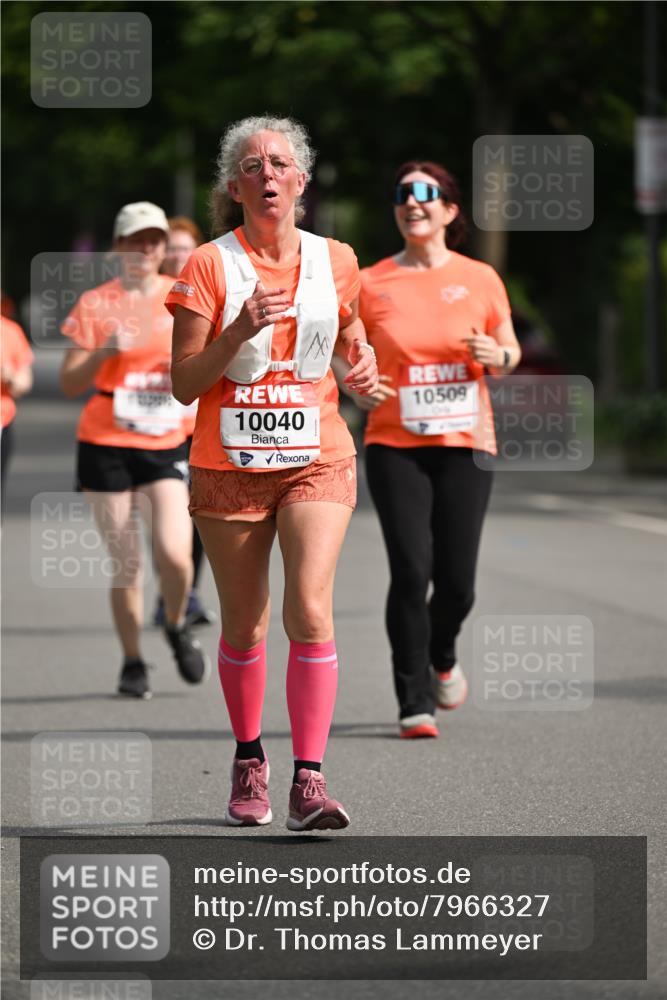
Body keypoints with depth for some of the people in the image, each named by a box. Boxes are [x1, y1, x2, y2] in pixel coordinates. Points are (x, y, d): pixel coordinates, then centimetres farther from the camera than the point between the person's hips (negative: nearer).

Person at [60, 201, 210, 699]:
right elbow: (70, 383, -2)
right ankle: (132, 662, 17)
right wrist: (104, 352, -19)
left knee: (174, 554, -16)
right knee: (126, 563, -1)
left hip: (166, 446, 1)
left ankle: (177, 627, 15)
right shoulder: (95, 303, 0)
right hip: (106, 446, -1)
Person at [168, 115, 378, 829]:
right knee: (243, 627, 7)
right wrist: (242, 328, -21)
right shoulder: (209, 266, -5)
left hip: (317, 462, 1)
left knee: (309, 610, -16)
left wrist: (362, 361, 3)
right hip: (229, 466, -1)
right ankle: (248, 762, 29)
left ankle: (308, 780, -15)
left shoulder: (335, 261, 4)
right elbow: (184, 384, -8)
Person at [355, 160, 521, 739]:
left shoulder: (480, 279, 5)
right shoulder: (371, 284, 2)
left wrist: (498, 357, -10)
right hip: (395, 447, -1)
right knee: (411, 571, -12)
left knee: (457, 579, 0)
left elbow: (509, 352, 13)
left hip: (465, 446, 1)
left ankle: (442, 656, 34)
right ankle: (415, 702, -2)